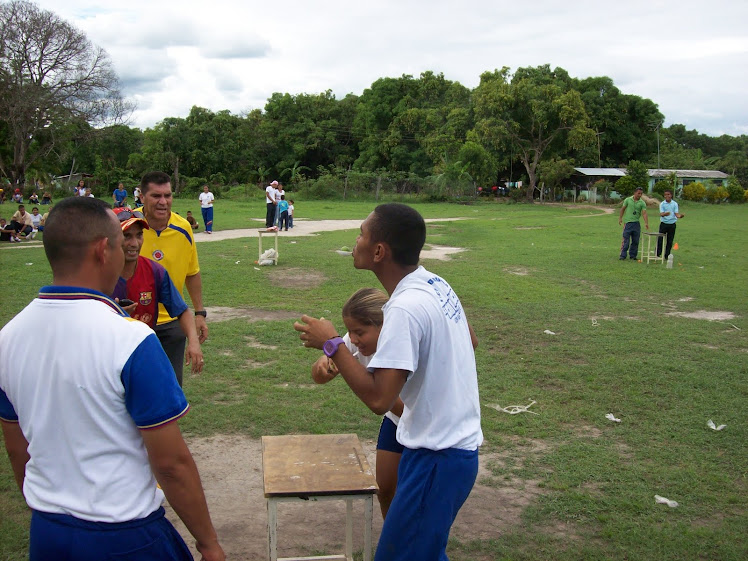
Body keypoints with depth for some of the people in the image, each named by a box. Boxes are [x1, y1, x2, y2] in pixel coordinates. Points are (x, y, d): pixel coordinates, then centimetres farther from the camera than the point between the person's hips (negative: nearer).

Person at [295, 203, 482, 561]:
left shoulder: (405, 308, -26)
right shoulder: (436, 285, 2)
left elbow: (378, 399, -29)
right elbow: (469, 340, 17)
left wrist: (331, 344, -18)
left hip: (437, 458, -9)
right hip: (458, 442, 9)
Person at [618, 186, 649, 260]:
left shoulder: (642, 203, 1)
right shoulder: (628, 200, 1)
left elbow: (644, 213, -8)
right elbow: (623, 209, 10)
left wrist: (646, 223, -20)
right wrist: (620, 218, 4)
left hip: (636, 223, 2)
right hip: (628, 223, -2)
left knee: (635, 241, 6)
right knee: (626, 240, -4)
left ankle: (633, 255, 17)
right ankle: (623, 255, 2)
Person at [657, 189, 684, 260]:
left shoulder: (675, 204, 3)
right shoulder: (662, 204, -1)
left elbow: (676, 213, -4)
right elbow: (661, 214, -13)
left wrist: (680, 216, -28)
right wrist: (665, 214, -37)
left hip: (672, 224, 1)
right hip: (663, 224, -1)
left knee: (670, 241, 4)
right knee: (660, 239, -4)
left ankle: (667, 255, 12)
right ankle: (657, 254, 4)